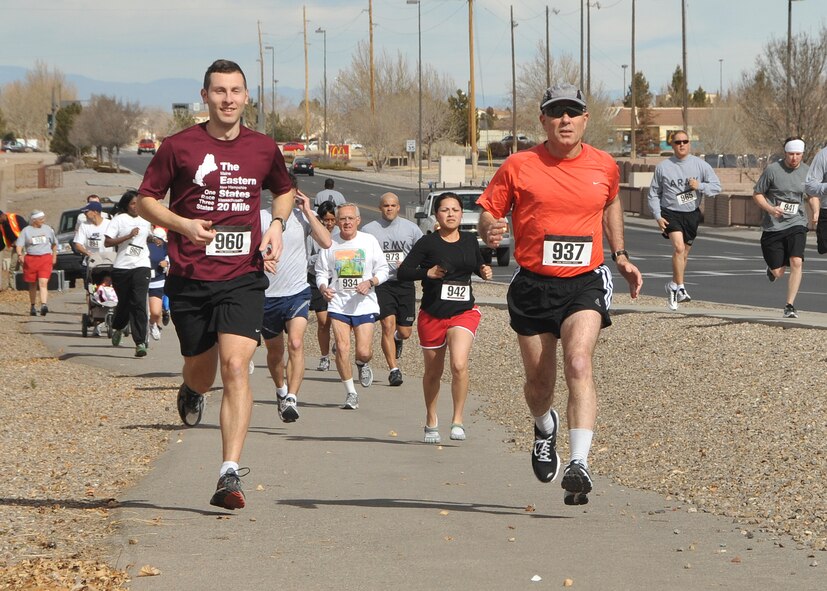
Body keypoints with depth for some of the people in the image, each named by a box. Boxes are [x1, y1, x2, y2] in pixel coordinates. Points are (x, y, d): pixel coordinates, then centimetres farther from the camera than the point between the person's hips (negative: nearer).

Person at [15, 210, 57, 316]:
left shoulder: (48, 229, 10)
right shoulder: (26, 231, 4)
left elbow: (54, 243, 22)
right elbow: (19, 245, -2)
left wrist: (54, 256, 18)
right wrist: (20, 255, -20)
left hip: (45, 259, -1)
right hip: (31, 259, 1)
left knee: (43, 283, -16)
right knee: (32, 285, 11)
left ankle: (44, 305, -28)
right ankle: (33, 306, 24)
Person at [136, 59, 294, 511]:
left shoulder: (263, 149, 6)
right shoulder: (179, 147, -2)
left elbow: (284, 191, 25)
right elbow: (146, 200, 5)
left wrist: (276, 226, 5)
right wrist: (183, 224, -13)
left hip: (243, 277, 0)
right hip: (190, 278, 0)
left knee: (236, 367, -16)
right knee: (201, 375, 11)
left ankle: (230, 474, -18)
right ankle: (190, 391, 52)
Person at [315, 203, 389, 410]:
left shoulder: (369, 241, 1)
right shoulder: (330, 244, 2)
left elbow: (382, 270, 5)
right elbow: (321, 272, 7)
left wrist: (370, 282, -14)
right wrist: (323, 287, -13)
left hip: (364, 305, 0)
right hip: (338, 304, 0)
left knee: (364, 351, -7)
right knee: (342, 347, -10)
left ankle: (362, 365, 32)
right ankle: (350, 393, 4)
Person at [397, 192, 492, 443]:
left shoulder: (470, 240, 6)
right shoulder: (428, 243, -6)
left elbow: (477, 264, 24)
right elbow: (402, 272, -8)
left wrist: (484, 271, 3)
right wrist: (427, 273, -22)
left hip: (464, 312, 1)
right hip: (432, 315, -1)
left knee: (459, 364, -22)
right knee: (433, 372, 13)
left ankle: (457, 420, -8)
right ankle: (431, 422, 34)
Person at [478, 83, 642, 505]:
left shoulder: (604, 166, 4)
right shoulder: (519, 166, -3)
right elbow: (488, 212, 3)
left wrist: (620, 256, 23)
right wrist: (490, 230, -20)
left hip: (585, 283, 0)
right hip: (532, 284, 0)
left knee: (579, 364, -23)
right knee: (539, 381, 9)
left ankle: (579, 464, -30)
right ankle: (544, 427, 45)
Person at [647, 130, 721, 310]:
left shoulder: (700, 165, 1)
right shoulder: (663, 167, 0)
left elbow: (716, 187, 2)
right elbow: (654, 194, 7)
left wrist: (699, 186, -16)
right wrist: (658, 216, -3)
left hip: (692, 214, 3)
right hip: (671, 213, -3)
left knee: (684, 253, 12)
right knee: (679, 248, -21)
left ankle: (673, 286, 31)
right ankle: (680, 288, -16)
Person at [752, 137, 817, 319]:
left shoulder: (807, 172, 4)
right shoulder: (772, 170, -6)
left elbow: (812, 196, 19)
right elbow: (757, 194, 0)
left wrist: (815, 211, -1)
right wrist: (770, 209, -18)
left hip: (797, 224, 1)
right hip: (773, 227, -1)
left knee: (796, 262, -19)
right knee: (778, 273, 1)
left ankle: (790, 306, -11)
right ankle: (772, 268, 41)